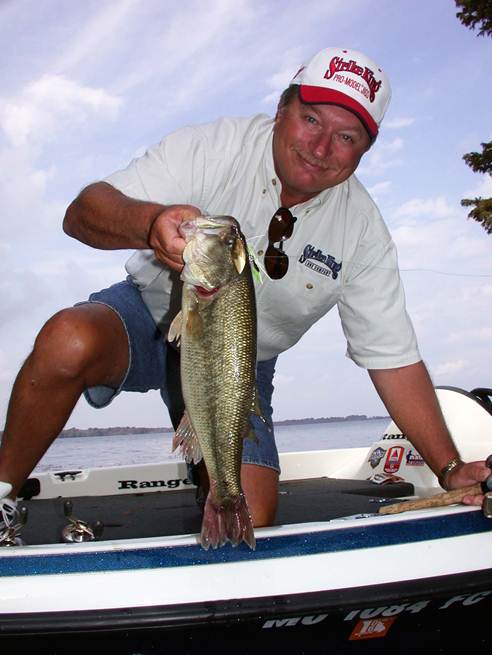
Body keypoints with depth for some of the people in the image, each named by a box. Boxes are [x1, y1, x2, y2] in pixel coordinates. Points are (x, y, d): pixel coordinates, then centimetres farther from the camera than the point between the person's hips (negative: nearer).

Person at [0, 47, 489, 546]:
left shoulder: (363, 231, -11)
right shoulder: (214, 147, -19)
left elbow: (394, 359, -7)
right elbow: (82, 212, -27)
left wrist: (450, 470, -11)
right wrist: (149, 223, -50)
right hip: (151, 317, -1)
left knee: (248, 525, -14)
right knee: (69, 341, -34)